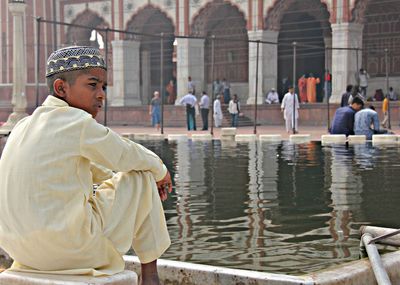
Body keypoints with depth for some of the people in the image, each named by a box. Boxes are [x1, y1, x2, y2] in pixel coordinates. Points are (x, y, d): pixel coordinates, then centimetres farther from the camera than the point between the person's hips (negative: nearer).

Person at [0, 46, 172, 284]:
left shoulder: (26, 125, 12)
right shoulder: (77, 122, -13)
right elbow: (128, 157, -2)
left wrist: (117, 179, 27)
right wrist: (160, 171, 18)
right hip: (70, 249, -8)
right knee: (142, 176, 6)